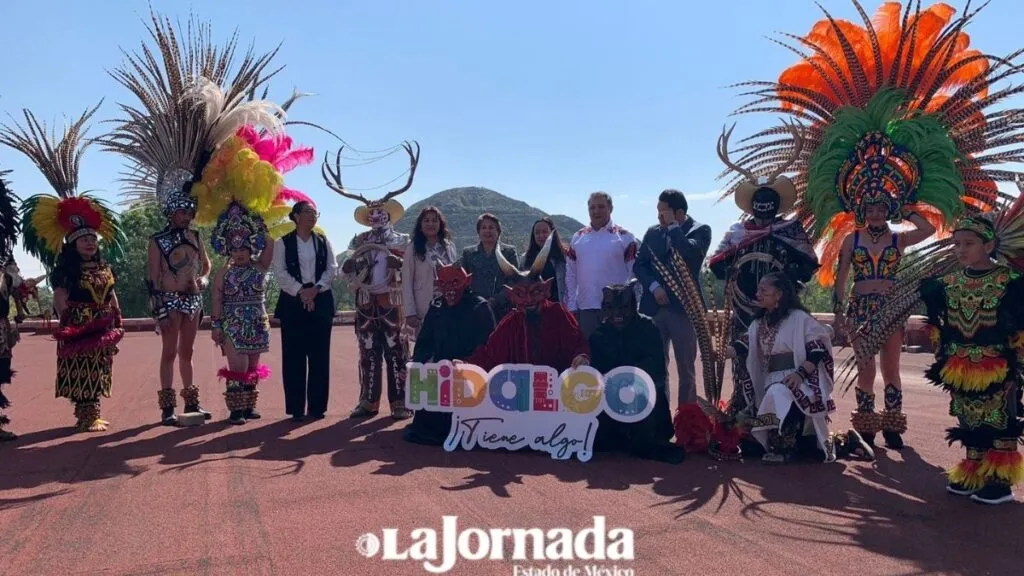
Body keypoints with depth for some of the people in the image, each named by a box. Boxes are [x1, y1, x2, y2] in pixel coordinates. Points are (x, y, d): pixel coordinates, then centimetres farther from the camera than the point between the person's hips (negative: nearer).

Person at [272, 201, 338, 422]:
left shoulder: (324, 241, 11)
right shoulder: (283, 242, 4)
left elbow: (332, 268, 3)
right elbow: (280, 272, -4)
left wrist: (316, 289, -11)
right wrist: (301, 291, -14)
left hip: (321, 301, 2)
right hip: (293, 302, -2)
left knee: (319, 355, 2)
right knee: (294, 356, -1)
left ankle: (317, 406, 9)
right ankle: (296, 408, 5)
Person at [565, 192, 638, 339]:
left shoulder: (624, 236, -1)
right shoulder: (578, 237, 10)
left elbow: (635, 273, -3)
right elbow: (570, 274, 11)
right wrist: (571, 306, 5)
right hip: (585, 309, 3)